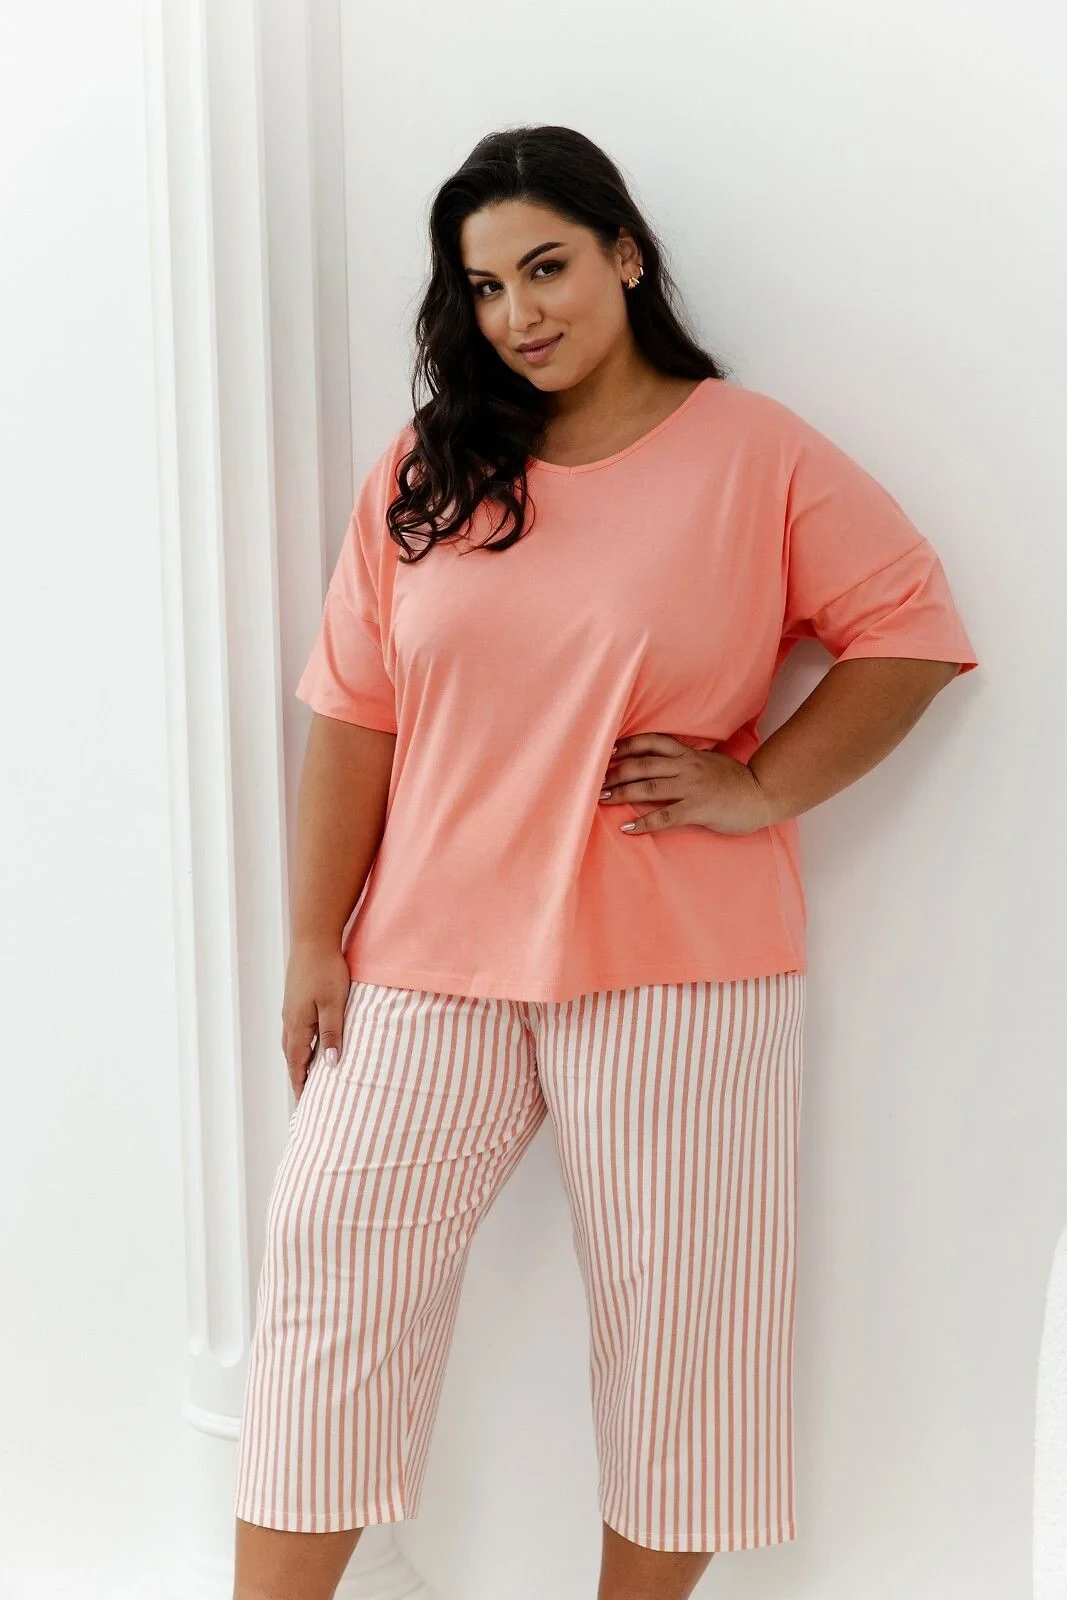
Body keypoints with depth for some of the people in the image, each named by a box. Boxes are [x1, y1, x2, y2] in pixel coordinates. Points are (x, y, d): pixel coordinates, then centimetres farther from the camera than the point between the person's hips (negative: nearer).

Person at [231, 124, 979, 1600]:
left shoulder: (755, 454, -2)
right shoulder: (424, 472, 5)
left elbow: (913, 632, -2)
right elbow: (354, 716, 4)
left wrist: (762, 784, -12)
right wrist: (317, 939, 2)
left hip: (675, 973, -2)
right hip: (431, 964, 3)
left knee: (678, 1309, 6)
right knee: (333, 1257, 3)